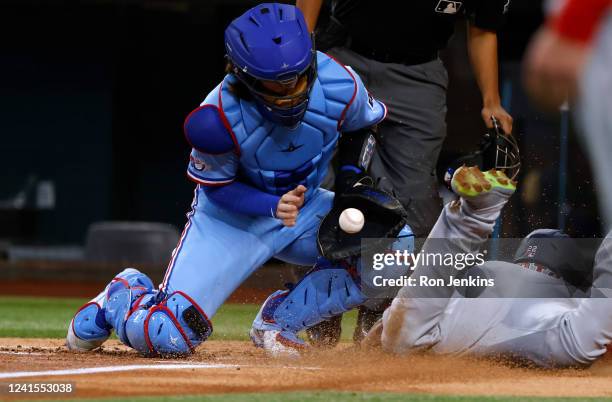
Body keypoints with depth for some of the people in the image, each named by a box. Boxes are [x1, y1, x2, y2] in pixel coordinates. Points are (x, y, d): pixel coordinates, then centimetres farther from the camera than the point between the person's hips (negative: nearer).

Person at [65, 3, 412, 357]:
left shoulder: (340, 86, -23)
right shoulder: (219, 119, -33)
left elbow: (363, 126, 3)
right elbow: (217, 186, -16)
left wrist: (352, 176, -13)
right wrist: (274, 207, -32)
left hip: (304, 207, 5)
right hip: (231, 216, -5)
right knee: (165, 337, -20)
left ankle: (280, 322, -2)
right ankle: (124, 296, 20)